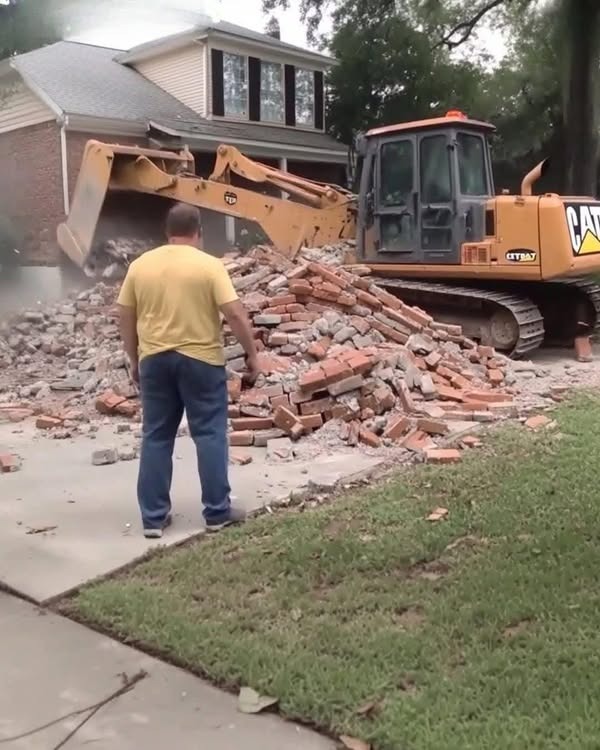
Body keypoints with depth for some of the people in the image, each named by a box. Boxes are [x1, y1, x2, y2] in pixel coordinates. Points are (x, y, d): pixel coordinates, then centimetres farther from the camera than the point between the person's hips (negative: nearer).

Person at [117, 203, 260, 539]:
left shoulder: (140, 265, 4)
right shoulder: (209, 265, -8)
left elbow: (126, 318, 8)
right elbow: (235, 314, -13)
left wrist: (135, 359, 18)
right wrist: (252, 354, -3)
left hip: (154, 359, 4)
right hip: (200, 359, -3)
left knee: (156, 437, 10)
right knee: (210, 434, 6)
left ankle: (154, 517, 14)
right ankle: (218, 512, 12)